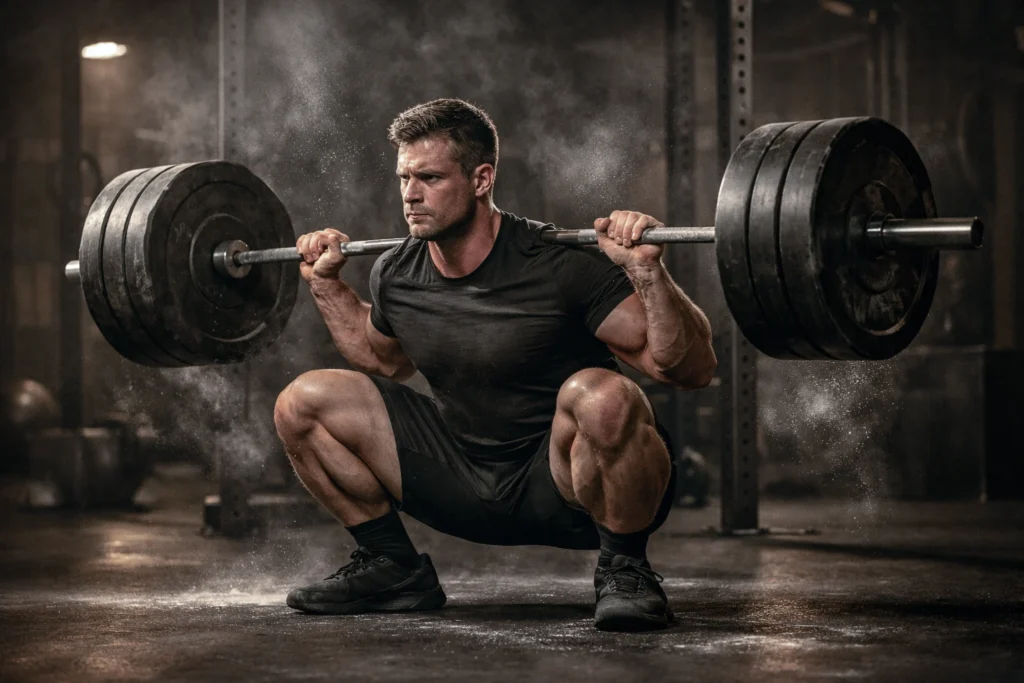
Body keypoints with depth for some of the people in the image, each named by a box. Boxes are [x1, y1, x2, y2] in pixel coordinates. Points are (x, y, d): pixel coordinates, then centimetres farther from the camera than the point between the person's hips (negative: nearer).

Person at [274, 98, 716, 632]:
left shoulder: (562, 267, -21)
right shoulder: (397, 276, -2)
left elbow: (692, 370, -21)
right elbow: (386, 362, 23)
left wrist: (647, 272, -35)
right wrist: (326, 283, 14)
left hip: (570, 487, -6)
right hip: (467, 483, 6)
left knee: (601, 397, -39)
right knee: (302, 403, -2)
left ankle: (625, 572, -13)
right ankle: (392, 567, 11)